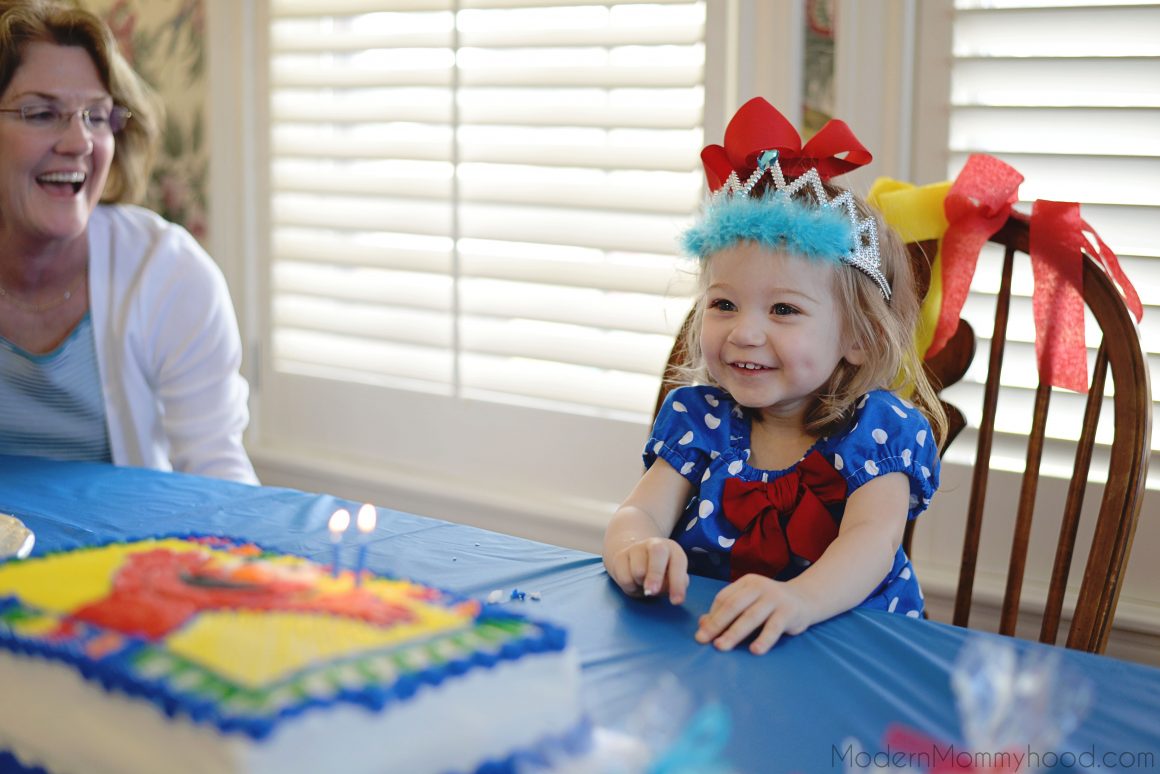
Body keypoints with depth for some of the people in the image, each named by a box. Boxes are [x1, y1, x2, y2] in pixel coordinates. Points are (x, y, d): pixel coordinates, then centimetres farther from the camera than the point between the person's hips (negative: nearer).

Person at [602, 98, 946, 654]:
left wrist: (799, 599, -46)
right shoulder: (698, 418, 5)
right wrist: (633, 547, -34)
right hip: (702, 649, 3)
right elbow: (644, 510, -7)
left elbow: (874, 537, -23)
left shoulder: (879, 428, -6)